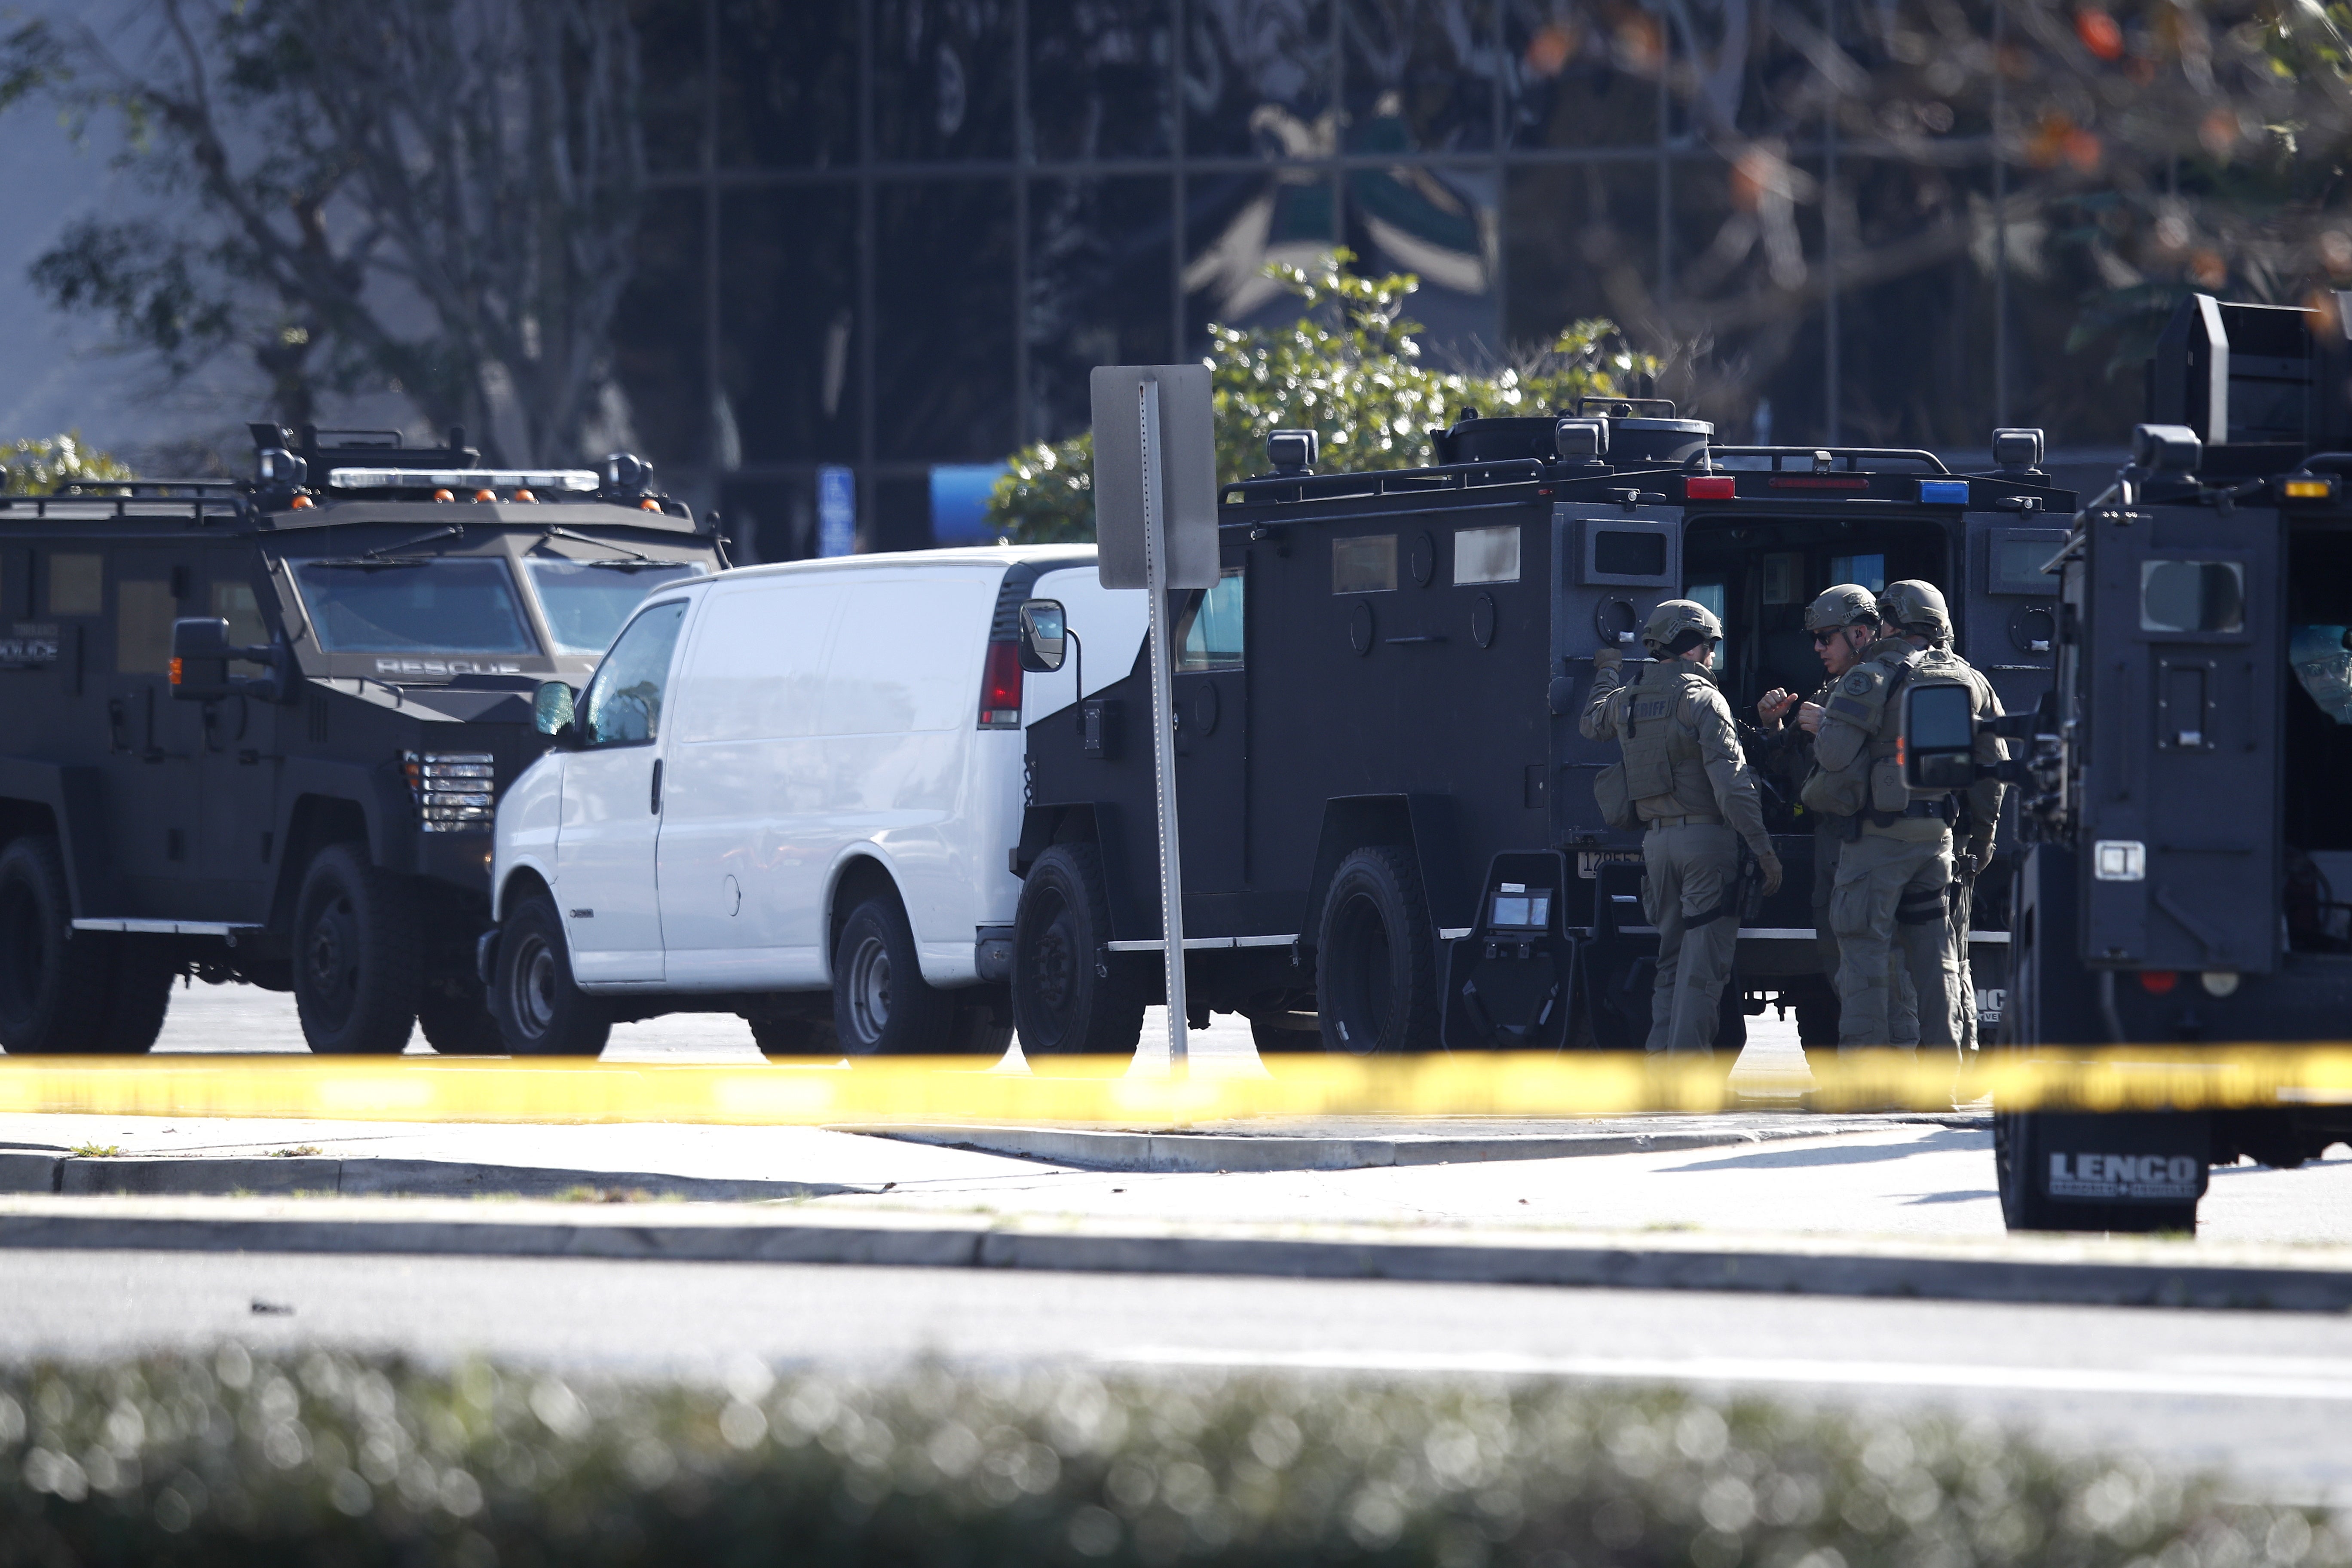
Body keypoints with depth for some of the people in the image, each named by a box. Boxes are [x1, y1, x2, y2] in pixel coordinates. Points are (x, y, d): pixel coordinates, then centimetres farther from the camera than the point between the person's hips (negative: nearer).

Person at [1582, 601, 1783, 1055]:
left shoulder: (1627, 701, 10)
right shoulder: (1702, 699, -10)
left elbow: (1591, 724, 35)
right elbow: (1731, 782, -17)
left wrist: (1607, 676, 52)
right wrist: (1764, 848, -16)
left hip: (1656, 842, 6)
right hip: (1706, 837, -6)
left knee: (1671, 961, 15)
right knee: (1702, 965, -5)